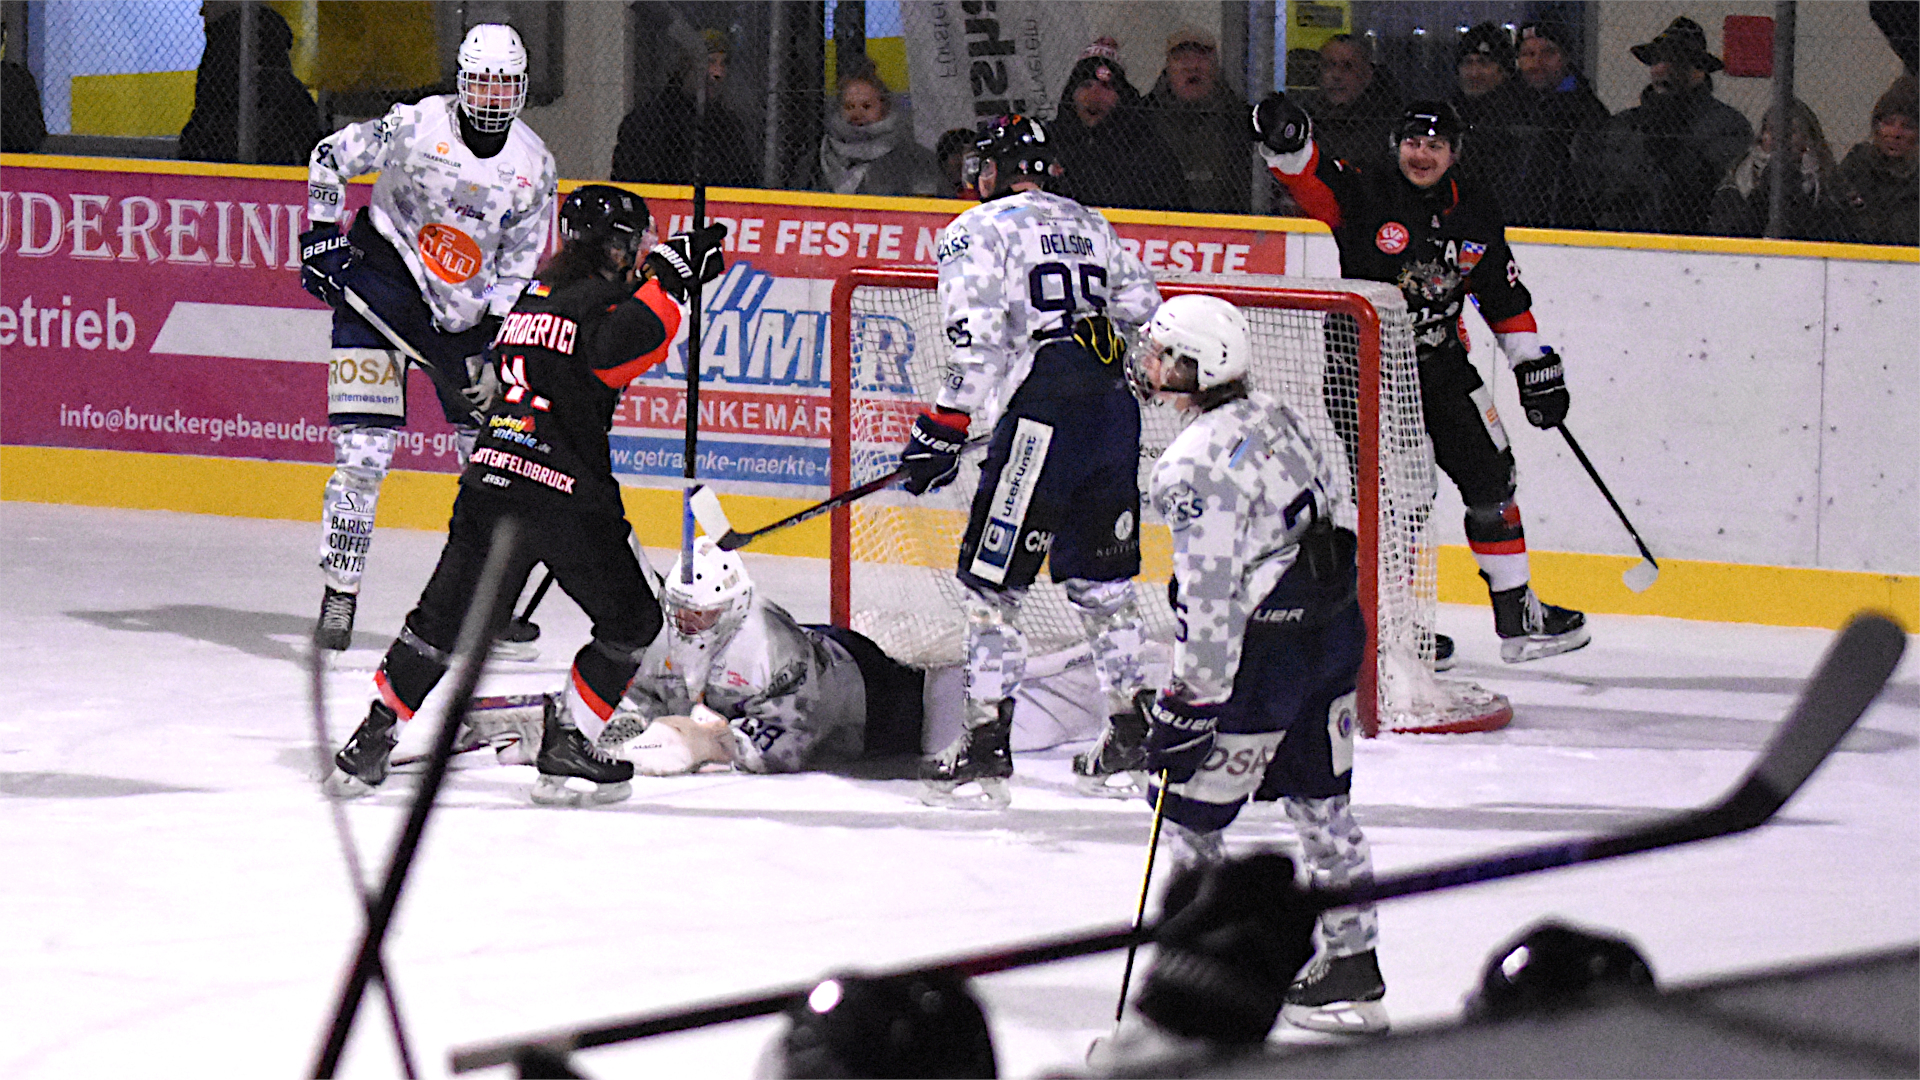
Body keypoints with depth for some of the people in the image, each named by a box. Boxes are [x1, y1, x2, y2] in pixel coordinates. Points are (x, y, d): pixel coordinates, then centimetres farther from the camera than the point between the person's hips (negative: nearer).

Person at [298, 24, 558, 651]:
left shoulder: (534, 166, -2)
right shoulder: (417, 126, -14)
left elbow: (518, 266, 3)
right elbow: (331, 157, -3)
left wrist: (498, 346, -7)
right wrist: (320, 237, -10)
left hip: (462, 309, 5)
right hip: (379, 286, -5)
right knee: (363, 452, -13)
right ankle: (339, 599, -5)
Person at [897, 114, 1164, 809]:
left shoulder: (977, 231, -1)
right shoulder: (1090, 225, 20)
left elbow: (977, 345, -11)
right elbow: (1142, 307, 18)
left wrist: (943, 433, -9)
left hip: (1040, 413, -7)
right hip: (1113, 409, 7)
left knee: (990, 581, -1)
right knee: (1101, 581, 16)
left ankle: (987, 745, -5)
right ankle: (1136, 735, 19)